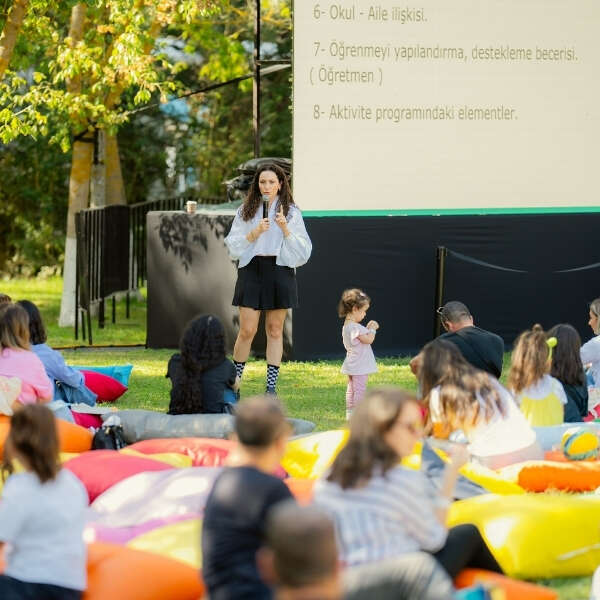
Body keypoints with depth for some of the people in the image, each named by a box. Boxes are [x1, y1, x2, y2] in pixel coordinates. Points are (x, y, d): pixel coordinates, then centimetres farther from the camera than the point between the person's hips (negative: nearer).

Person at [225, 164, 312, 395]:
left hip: (280, 270, 0)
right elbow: (233, 245, 2)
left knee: (275, 330, 3)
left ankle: (271, 386, 7)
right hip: (251, 270, 0)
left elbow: (302, 250, 2)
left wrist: (285, 229, -13)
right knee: (247, 330, -5)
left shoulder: (291, 212, 7)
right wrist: (255, 233, -12)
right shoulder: (246, 211, 8)